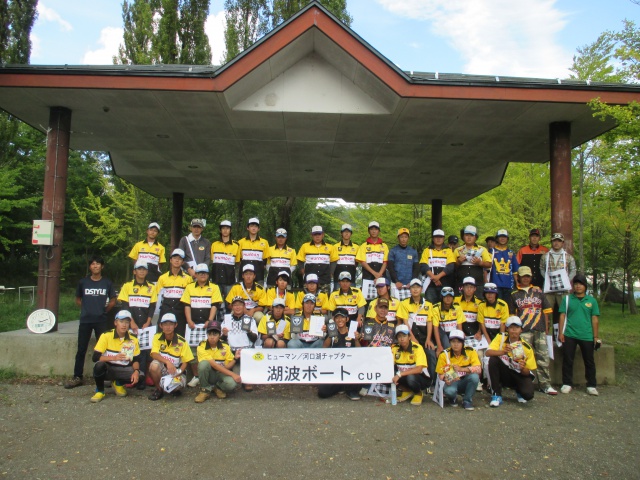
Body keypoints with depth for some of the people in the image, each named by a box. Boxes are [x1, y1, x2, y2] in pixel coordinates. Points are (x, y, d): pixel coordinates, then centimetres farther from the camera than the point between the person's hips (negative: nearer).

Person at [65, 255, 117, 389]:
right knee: (81, 349, 4)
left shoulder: (107, 283, 3)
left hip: (101, 321, -1)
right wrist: (86, 309, 5)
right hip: (85, 320, 1)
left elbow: (113, 300, 11)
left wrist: (105, 310, 1)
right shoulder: (83, 282, 4)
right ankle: (77, 377, 13)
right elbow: (78, 299, 16)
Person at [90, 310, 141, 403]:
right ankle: (100, 391, -7)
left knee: (139, 376, -26)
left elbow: (136, 360, 3)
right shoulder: (106, 336, -10)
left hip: (123, 370, 2)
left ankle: (119, 384, 9)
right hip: (108, 369, -2)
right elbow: (95, 357, -15)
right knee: (99, 365, -35)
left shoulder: (133, 340, -2)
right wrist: (114, 357, -30)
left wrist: (136, 371, -20)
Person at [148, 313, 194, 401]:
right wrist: (167, 362, -35)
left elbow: (185, 361, -4)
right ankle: (159, 389, -5)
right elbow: (154, 354, -18)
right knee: (154, 365, -33)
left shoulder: (181, 341, -8)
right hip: (162, 369, 1)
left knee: (179, 384, -34)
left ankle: (175, 388, 9)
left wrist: (178, 372, -22)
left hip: (176, 371, -1)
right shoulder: (157, 337, -4)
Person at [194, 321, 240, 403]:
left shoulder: (225, 347, -3)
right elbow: (213, 364, -23)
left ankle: (217, 387, 3)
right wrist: (232, 374, -30)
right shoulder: (202, 347, -14)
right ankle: (205, 390, -12)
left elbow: (230, 363, -1)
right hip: (209, 374, -1)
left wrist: (234, 359, -25)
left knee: (232, 383, -33)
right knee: (203, 363, -34)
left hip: (222, 373, 1)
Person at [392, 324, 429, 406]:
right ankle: (407, 391, 3)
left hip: (419, 377, -4)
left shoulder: (417, 348, -21)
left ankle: (418, 393, -1)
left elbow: (419, 369, -29)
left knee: (410, 378, -37)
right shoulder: (395, 348, -7)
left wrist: (400, 374, -36)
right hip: (403, 377, 4)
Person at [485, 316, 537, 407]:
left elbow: (528, 373, -5)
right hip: (503, 373, 0)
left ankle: (519, 391, 13)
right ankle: (496, 394, -17)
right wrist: (503, 351, -41)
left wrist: (523, 368, -29)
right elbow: (487, 352, -24)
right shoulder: (501, 337, -10)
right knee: (493, 359, -29)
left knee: (528, 394, -29)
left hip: (519, 375, 0)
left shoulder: (527, 348, -10)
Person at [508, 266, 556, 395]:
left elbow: (545, 311, 13)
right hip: (523, 331, -2)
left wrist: (546, 327, 6)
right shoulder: (514, 294, 9)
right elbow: (512, 314, 8)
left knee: (544, 358, 2)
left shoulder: (538, 291, 14)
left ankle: (545, 385, 10)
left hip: (540, 330, 2)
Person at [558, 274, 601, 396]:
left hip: (587, 336, 1)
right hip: (569, 335, 0)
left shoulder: (592, 300, 5)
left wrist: (595, 336, 3)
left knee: (589, 361, 8)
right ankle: (567, 384, 14)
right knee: (567, 360, 4)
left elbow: (594, 319, 6)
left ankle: (591, 385, 18)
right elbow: (562, 316, 3)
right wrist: (560, 332, -4)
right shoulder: (567, 299, 4)